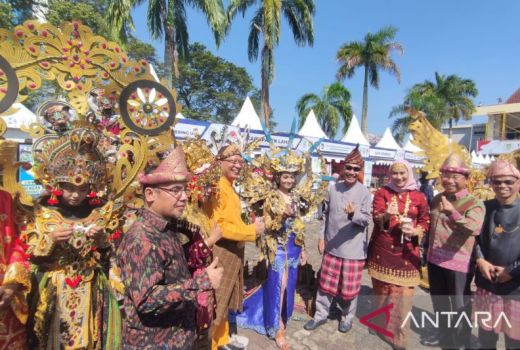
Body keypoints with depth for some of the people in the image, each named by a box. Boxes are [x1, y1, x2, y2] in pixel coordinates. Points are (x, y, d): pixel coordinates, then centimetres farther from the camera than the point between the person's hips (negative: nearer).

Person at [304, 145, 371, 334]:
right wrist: (322, 236, 6)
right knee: (326, 282, 15)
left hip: (353, 248, -3)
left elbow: (366, 220, -9)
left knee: (349, 286, 12)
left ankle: (347, 316, 36)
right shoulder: (333, 188, 0)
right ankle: (321, 314, 33)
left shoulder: (364, 192, -9)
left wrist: (353, 214, -30)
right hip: (332, 246, 3)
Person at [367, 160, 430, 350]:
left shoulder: (419, 196, 3)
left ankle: (398, 334, 19)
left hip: (406, 251, 0)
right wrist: (386, 215, -32)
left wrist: (415, 231, -13)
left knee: (402, 293, 0)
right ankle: (380, 323, 36)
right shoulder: (382, 193, 0)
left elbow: (425, 221, 8)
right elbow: (376, 218, -10)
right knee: (382, 289, 13)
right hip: (382, 249, 0)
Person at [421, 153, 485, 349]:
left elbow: (474, 229, -32)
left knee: (459, 305, 12)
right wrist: (428, 252, 20)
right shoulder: (437, 199, 6)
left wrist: (453, 213, -48)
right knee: (439, 301, 21)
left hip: (459, 263, -6)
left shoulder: (474, 203, -13)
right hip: (434, 259, 6)